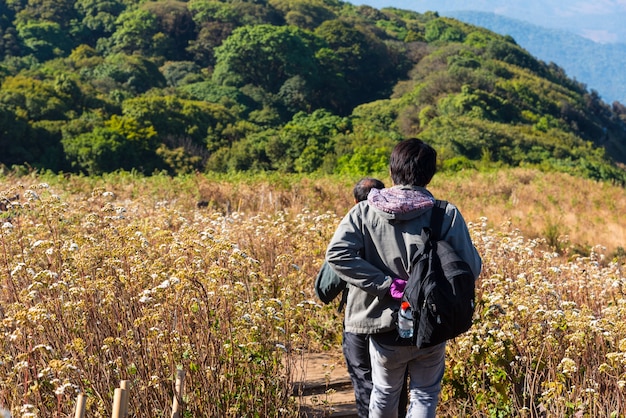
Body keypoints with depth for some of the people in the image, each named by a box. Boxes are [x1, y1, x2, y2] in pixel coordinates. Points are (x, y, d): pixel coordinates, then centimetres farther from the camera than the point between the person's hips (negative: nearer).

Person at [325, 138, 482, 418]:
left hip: (385, 327, 1)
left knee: (384, 394, 25)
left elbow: (337, 253, -20)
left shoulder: (365, 212, -7)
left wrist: (385, 285, -17)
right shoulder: (447, 215, -11)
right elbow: (471, 268, -11)